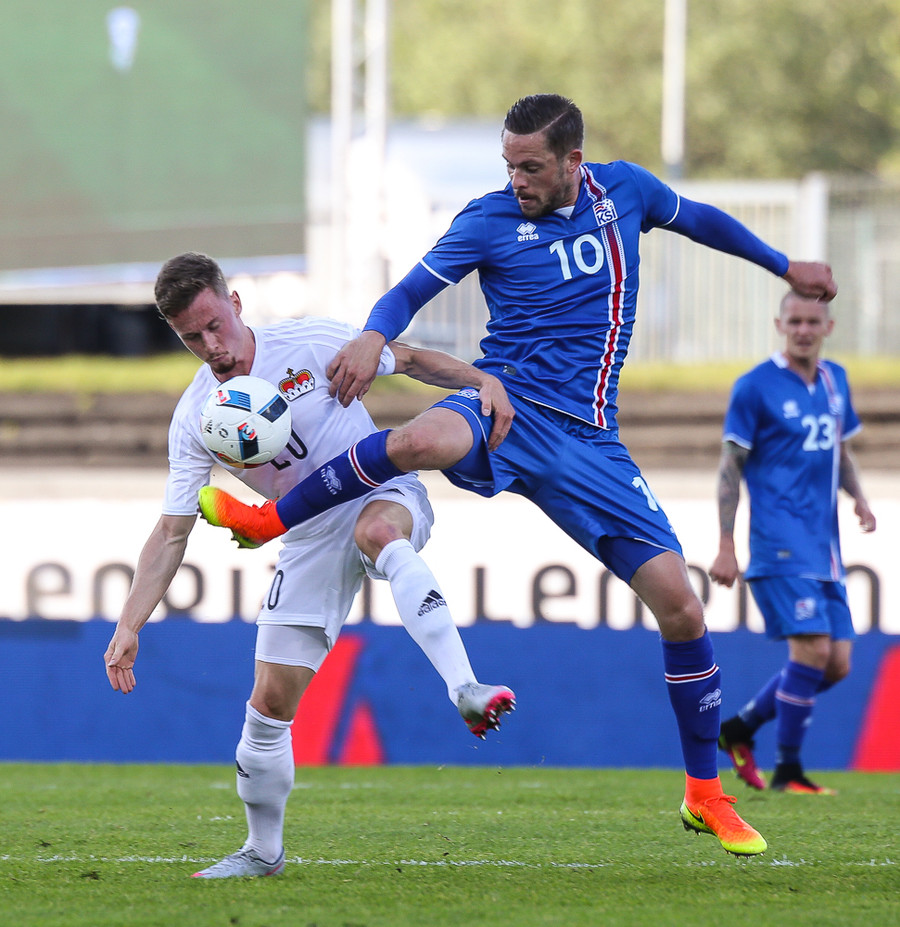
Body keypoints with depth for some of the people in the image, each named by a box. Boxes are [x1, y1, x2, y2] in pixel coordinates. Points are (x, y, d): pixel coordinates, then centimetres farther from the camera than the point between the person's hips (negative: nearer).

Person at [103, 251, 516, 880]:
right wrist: (129, 627, -12)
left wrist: (483, 381, -17)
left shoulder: (310, 344, -14)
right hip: (311, 536, 4)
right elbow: (172, 532, -4)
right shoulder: (194, 420, -6)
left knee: (377, 531, -42)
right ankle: (263, 851, 18)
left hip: (383, 494, -4)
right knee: (270, 702, -2)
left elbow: (407, 361, -2)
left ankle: (466, 690, -54)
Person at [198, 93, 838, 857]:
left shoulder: (624, 188, 9)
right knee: (423, 442, -42)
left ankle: (706, 796, 12)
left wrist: (785, 266, 39)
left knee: (680, 607, -4)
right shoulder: (491, 221, 0)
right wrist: (376, 337, -23)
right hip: (506, 407, -3)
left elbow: (698, 219, 27)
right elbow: (413, 290, -1)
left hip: (586, 443, 3)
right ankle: (269, 521, -22)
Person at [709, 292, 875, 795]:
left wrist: (860, 498, 5)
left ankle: (740, 727, 21)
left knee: (837, 663, 3)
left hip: (824, 546, 7)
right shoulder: (756, 387, -6)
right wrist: (726, 546, -8)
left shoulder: (835, 380, 13)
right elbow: (732, 466, -4)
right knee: (811, 648, -18)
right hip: (780, 543, -7)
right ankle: (787, 770, -6)